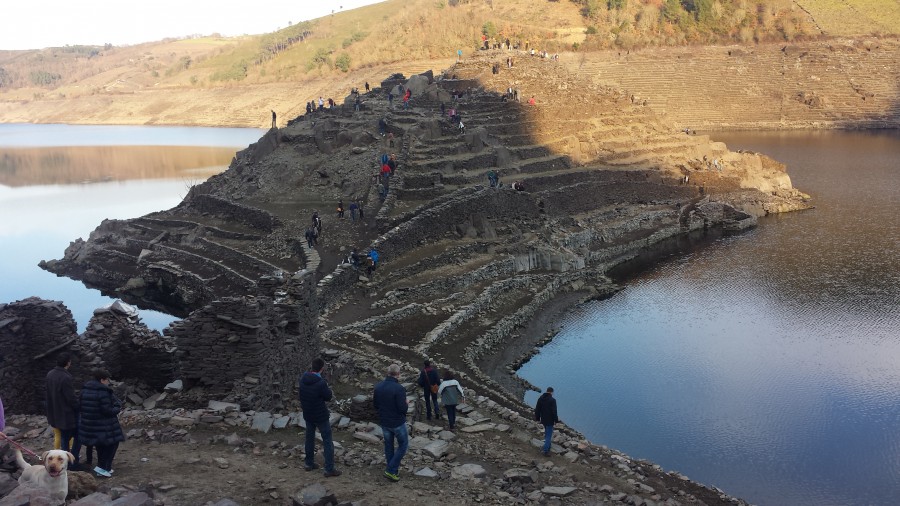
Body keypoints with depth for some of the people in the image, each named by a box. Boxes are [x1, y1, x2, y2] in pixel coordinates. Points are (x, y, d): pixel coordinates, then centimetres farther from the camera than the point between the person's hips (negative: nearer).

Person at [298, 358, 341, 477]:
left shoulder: (303, 379, -9)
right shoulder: (321, 383, -29)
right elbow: (328, 397, -15)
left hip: (307, 415, 6)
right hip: (321, 416, -6)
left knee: (309, 438, 23)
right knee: (327, 442, 5)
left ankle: (309, 463, 35)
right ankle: (329, 469, 8)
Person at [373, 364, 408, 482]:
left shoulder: (378, 387, -4)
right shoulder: (399, 389, -25)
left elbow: (375, 405, 6)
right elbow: (402, 409, -25)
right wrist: (406, 404, -4)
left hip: (384, 422, 6)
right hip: (397, 422, -6)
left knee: (388, 445, 21)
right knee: (403, 445, 11)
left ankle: (392, 469, 31)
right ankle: (391, 470, 5)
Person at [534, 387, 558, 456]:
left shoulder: (540, 398, 0)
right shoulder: (552, 400, -19)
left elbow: (537, 409, 4)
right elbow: (554, 411, -19)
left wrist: (537, 418, 14)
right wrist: (556, 420, -6)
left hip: (543, 419, 6)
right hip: (549, 420, -6)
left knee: (547, 432, 27)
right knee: (549, 435, 2)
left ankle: (547, 446, 38)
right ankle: (545, 450, 0)